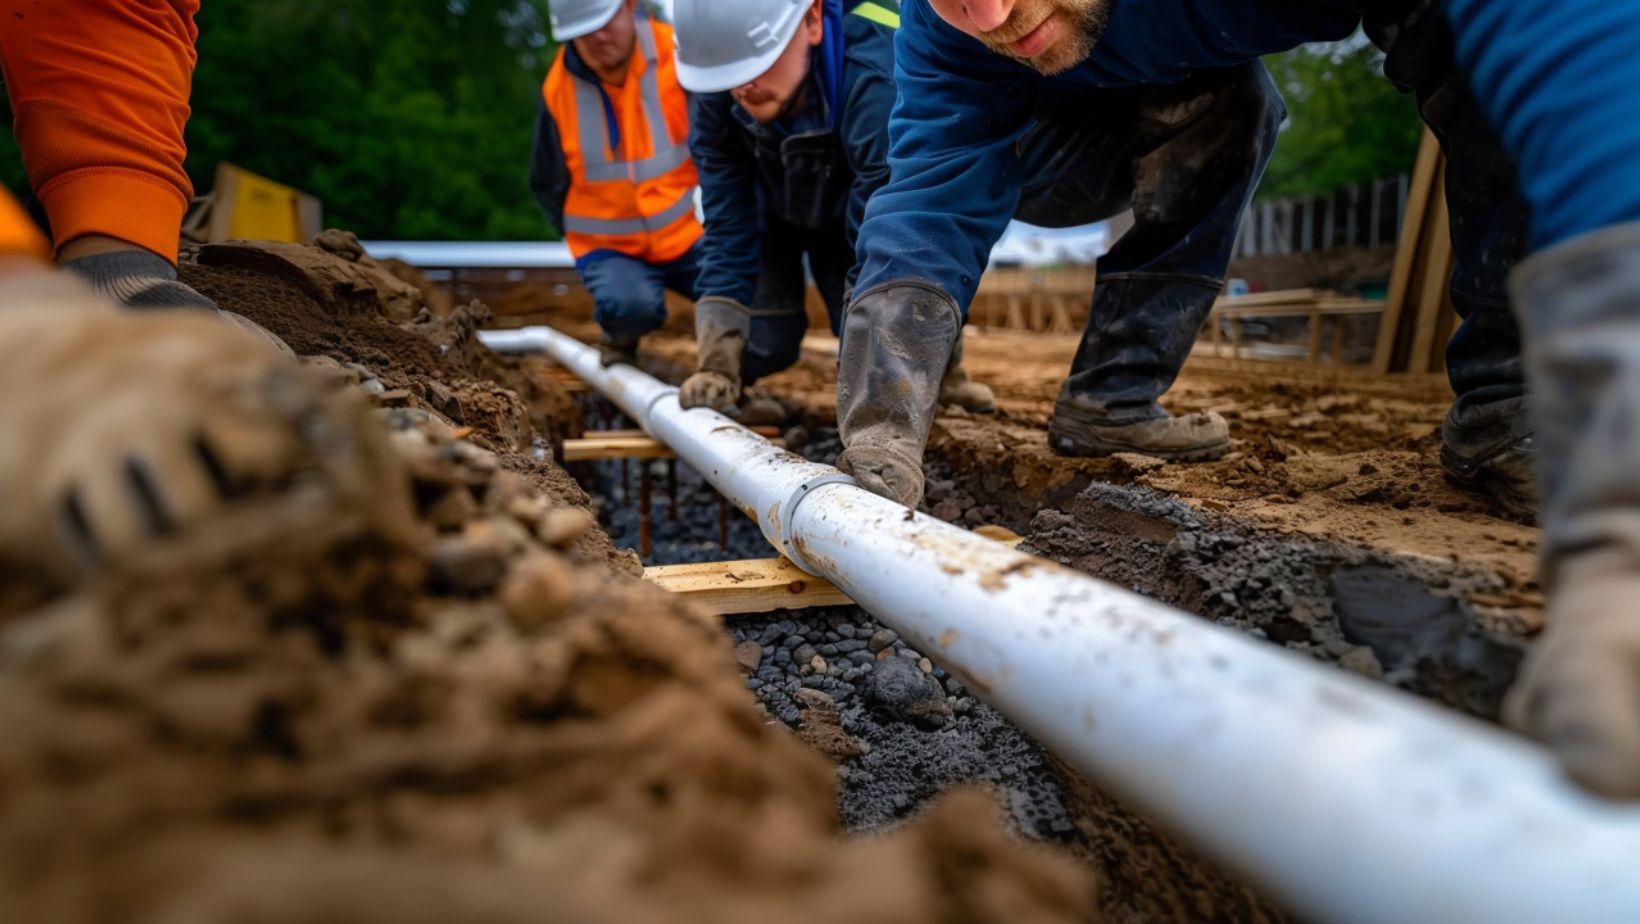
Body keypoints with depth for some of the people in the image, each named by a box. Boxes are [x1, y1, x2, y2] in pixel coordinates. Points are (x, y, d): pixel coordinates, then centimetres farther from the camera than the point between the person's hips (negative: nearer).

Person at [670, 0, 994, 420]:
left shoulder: (881, 78, -44)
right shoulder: (715, 91, -29)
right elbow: (727, 226, -25)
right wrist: (716, 362, -31)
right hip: (775, 207, 2)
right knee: (760, 342, -14)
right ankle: (722, 390, 19)